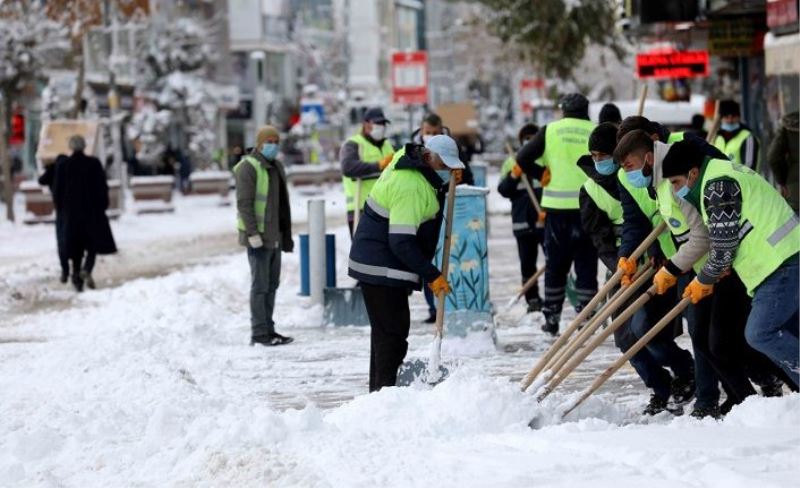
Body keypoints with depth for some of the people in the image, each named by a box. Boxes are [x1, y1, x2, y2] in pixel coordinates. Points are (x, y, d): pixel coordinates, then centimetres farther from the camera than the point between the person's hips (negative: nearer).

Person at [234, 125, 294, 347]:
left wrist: (286, 235, 21)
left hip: (275, 236, 9)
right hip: (258, 237, -9)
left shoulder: (276, 166, 16)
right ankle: (259, 333, -4)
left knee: (272, 285, 12)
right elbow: (244, 202, -17)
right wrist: (252, 233, -23)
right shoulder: (249, 167, -10)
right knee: (260, 285, -7)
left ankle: (268, 330, 18)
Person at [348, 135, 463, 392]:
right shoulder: (411, 187, -24)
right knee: (393, 331, -10)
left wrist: (448, 184, 2)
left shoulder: (406, 159, 6)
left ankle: (379, 390, 24)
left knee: (385, 329, 17)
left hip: (372, 261, 11)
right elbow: (401, 242, -27)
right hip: (382, 267, -11)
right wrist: (431, 275, -23)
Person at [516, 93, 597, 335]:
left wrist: (542, 175, 8)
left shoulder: (550, 131, 1)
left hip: (557, 206, 1)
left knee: (555, 264, 11)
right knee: (586, 265, 5)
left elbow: (523, 158, -4)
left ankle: (551, 319, 14)